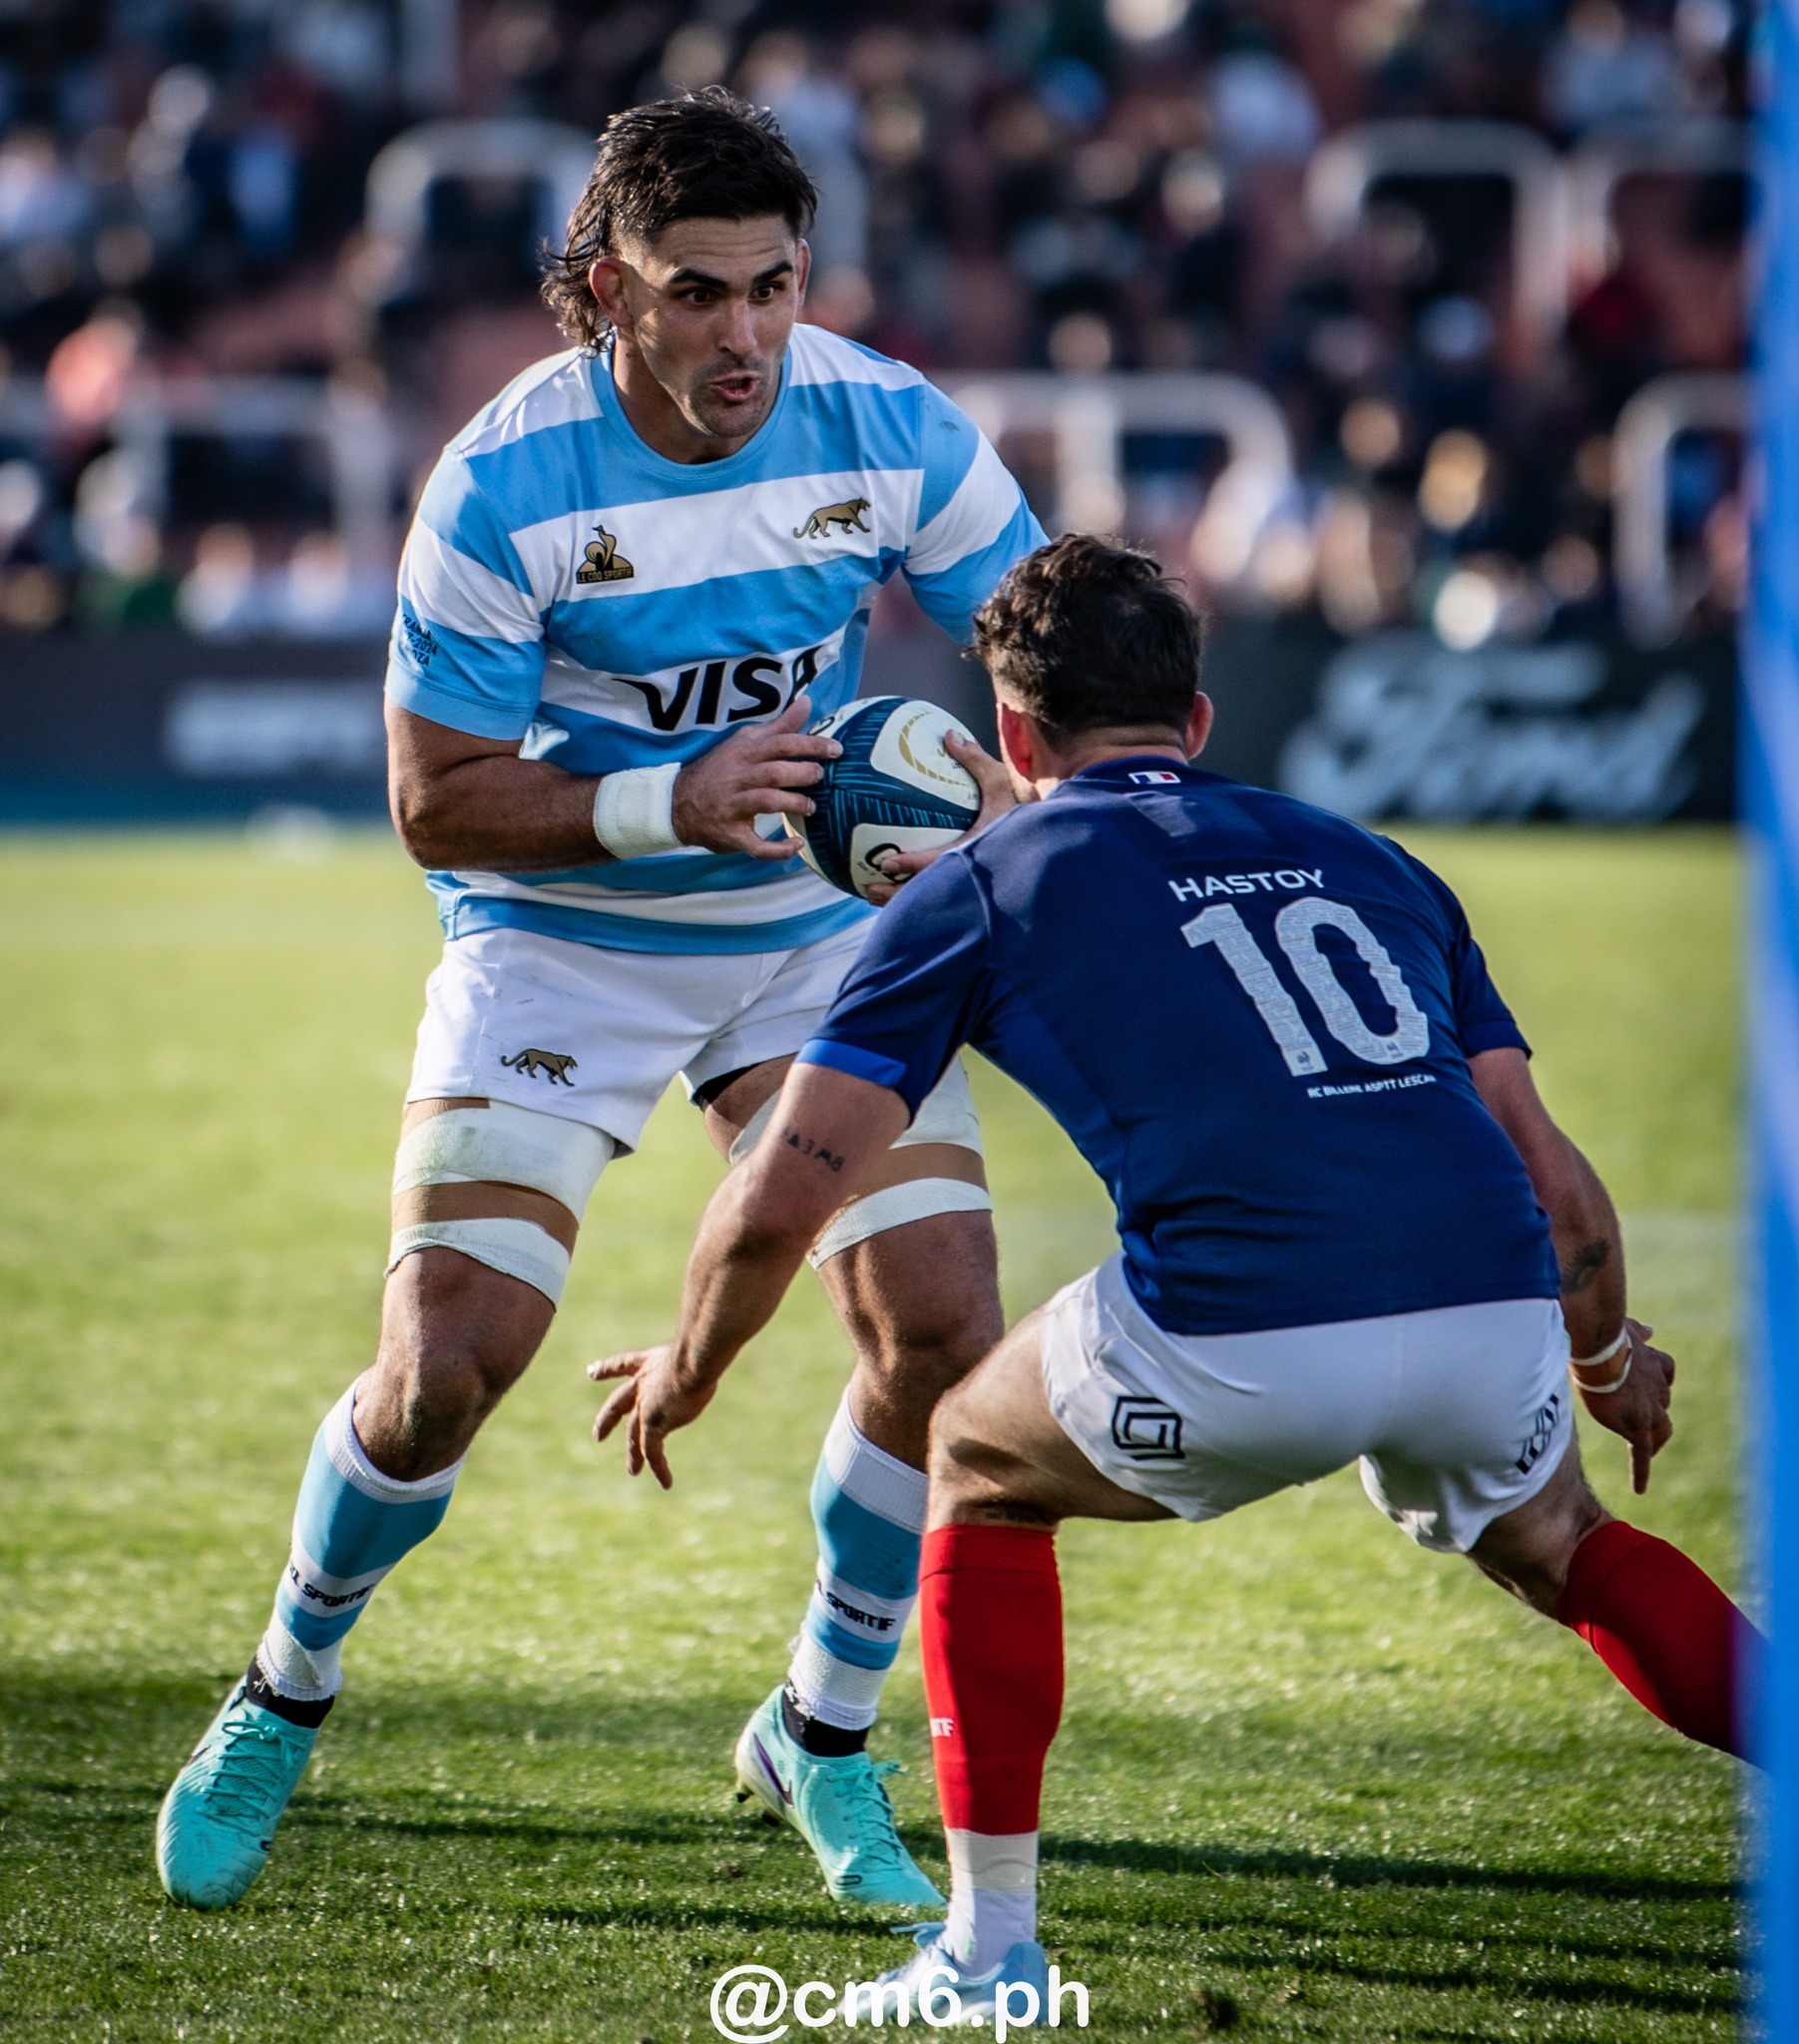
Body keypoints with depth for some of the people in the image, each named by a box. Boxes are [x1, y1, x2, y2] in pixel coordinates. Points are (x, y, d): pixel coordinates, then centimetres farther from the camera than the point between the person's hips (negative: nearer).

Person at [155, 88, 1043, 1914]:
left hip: (819, 934, 3)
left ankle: (825, 1741, 13)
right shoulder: (503, 487, -22)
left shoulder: (886, 427, -14)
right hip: (559, 941, -3)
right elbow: (435, 804, -17)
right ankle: (281, 1702, 16)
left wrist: (989, 788, -24)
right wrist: (672, 807, -31)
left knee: (942, 1329, -10)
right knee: (448, 1359, -13)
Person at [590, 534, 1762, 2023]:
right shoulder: (1366, 863, 28)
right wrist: (1608, 1357, 47)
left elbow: (776, 1208, 13)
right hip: (1492, 1315, 4)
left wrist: (683, 1374, 33)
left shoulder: (979, 888, 17)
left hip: (1235, 1341, -4)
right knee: (1551, 1541, 36)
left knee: (981, 1469, 27)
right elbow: (1556, 1183, 27)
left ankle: (992, 1947, 23)